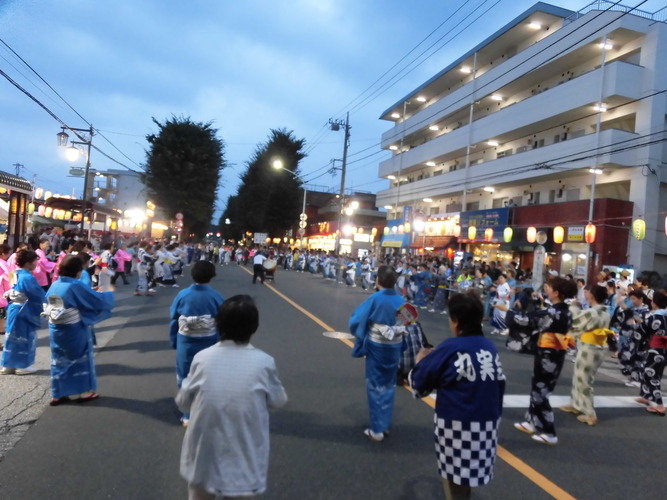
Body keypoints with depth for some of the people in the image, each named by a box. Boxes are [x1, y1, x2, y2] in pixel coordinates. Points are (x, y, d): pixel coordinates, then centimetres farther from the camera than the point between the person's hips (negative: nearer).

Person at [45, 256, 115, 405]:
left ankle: (58, 395, 22)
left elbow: (47, 305, 15)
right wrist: (110, 293, 2)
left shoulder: (54, 285, 3)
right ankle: (84, 392, 18)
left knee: (59, 360, 15)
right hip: (74, 329, -6)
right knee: (81, 358, 10)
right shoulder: (76, 286, -19)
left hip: (55, 328, 6)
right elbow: (97, 301, -15)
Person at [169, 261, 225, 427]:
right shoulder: (216, 297, -13)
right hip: (209, 345, -1)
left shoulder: (182, 295, -9)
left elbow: (173, 320, -3)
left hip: (186, 345, 1)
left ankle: (188, 416, 25)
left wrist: (174, 342, 9)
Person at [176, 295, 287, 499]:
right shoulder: (264, 362, -17)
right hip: (244, 460, -1)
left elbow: (183, 402, 0)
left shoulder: (202, 358, -13)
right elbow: (278, 401, 0)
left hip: (204, 457, 2)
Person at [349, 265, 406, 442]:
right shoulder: (401, 301, -4)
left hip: (376, 348, -5)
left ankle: (377, 430, 14)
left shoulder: (375, 299, -19)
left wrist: (360, 336, 4)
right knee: (389, 385, 18)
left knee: (376, 386, 8)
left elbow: (356, 320, -14)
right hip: (395, 347, 5)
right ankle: (385, 424, 30)